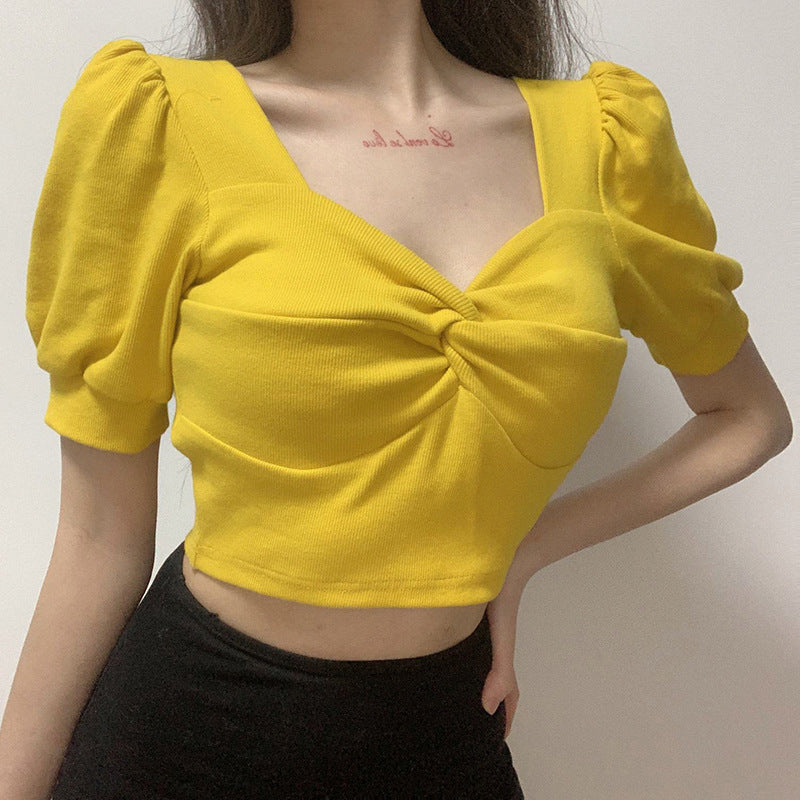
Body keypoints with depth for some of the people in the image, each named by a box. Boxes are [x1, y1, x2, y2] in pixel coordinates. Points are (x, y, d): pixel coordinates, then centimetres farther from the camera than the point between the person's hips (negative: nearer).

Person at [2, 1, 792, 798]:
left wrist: (514, 553, -1)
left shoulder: (602, 130, -3)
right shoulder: (156, 116, -10)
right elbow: (101, 535, -6)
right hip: (186, 726, -1)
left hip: (444, 730, 3)